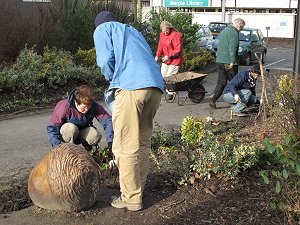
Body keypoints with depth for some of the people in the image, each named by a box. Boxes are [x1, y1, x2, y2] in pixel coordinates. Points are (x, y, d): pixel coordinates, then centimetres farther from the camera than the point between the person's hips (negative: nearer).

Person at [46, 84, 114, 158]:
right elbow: (52, 128, -26)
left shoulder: (94, 106, -21)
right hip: (66, 133, -2)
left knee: (95, 136, -31)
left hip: (81, 134, 2)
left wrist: (110, 143, -36)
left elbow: (107, 121, -24)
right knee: (71, 128, -37)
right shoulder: (64, 107, -29)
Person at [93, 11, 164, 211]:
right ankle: (139, 188, 27)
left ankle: (132, 198, 6)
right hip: (156, 87, 7)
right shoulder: (133, 31, 36)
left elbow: (105, 61, 0)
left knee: (125, 147, 1)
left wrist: (112, 79, 18)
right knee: (143, 141, 17)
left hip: (131, 87, -7)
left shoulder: (102, 29, 17)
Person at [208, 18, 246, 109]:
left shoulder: (224, 31, 17)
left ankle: (213, 97, -7)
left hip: (220, 60, 8)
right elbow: (232, 49, -21)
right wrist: (232, 62, -23)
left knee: (221, 81, 8)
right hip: (228, 62, -8)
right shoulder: (234, 33, -12)